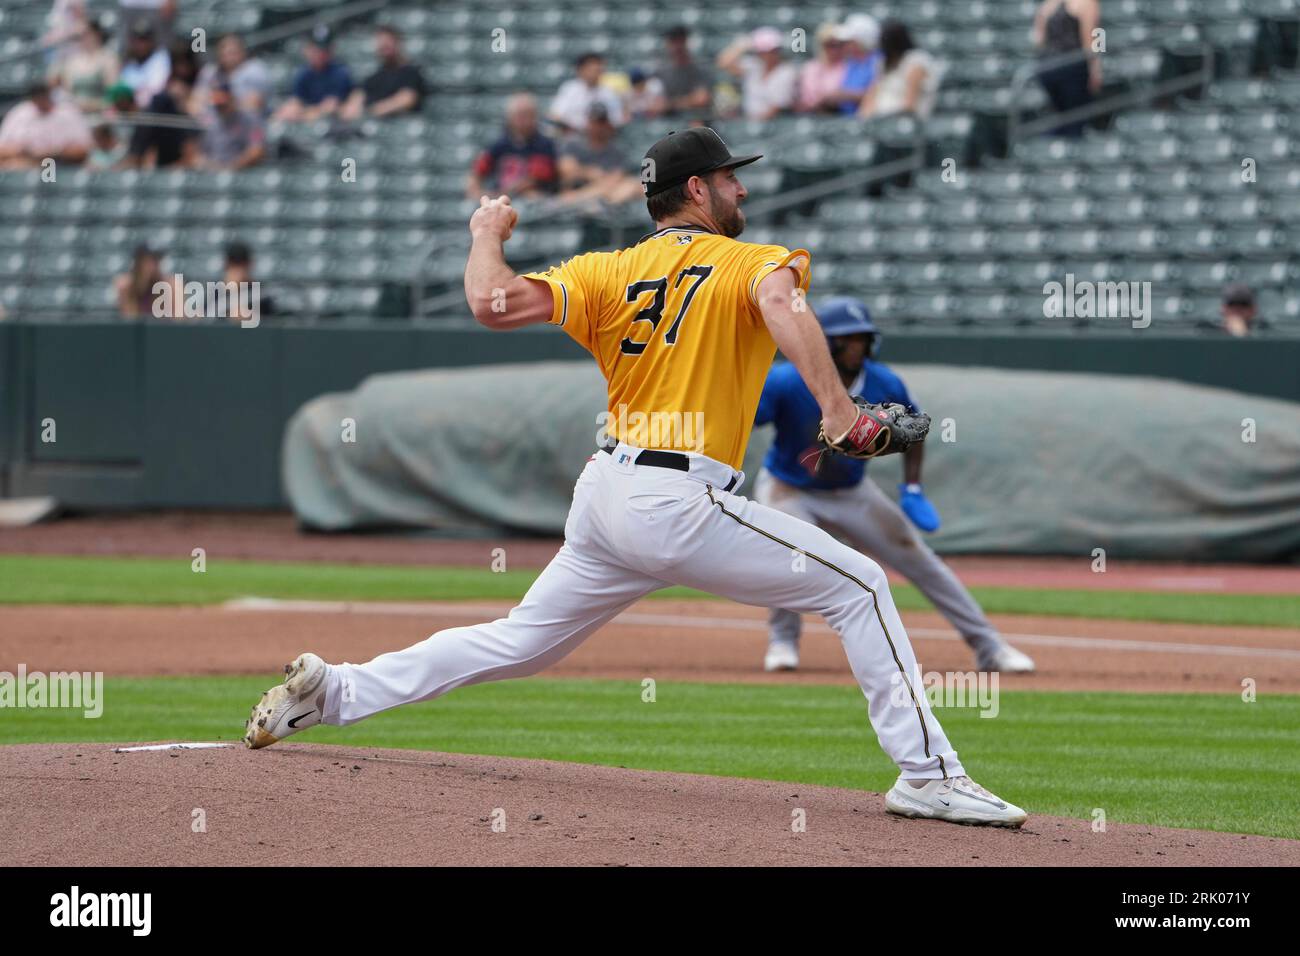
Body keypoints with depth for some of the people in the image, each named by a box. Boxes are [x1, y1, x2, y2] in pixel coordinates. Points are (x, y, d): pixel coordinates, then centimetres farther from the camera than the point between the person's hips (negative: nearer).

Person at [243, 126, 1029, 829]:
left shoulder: (609, 273, 11)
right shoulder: (749, 263, -1)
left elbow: (493, 303, -3)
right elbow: (782, 304, -26)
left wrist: (487, 233, 18)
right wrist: (838, 408, -35)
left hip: (605, 498, 6)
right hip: (683, 504, -6)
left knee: (520, 642, 21)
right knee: (859, 587, -1)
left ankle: (335, 690, 20)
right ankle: (927, 773, -9)